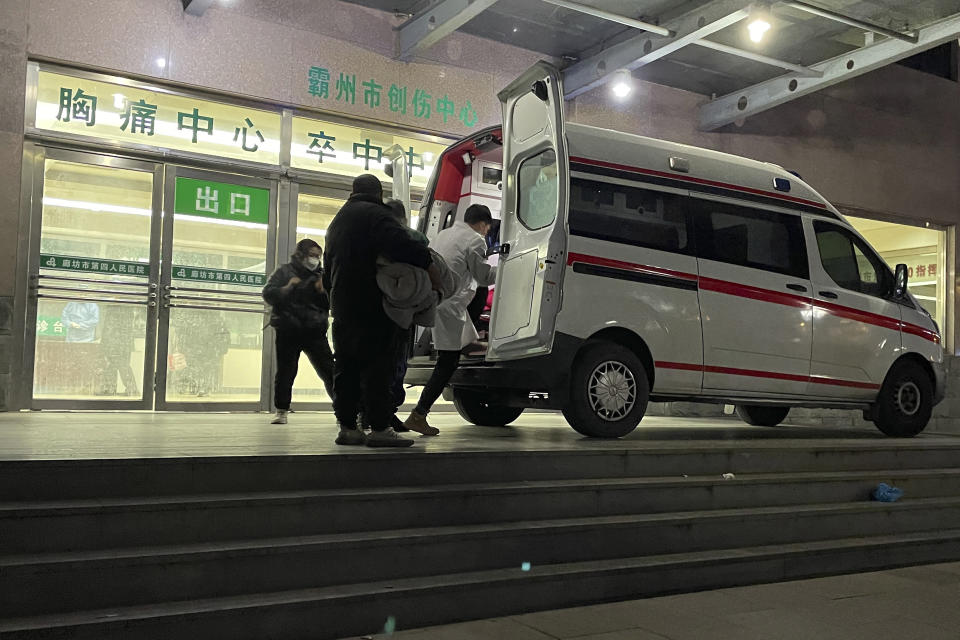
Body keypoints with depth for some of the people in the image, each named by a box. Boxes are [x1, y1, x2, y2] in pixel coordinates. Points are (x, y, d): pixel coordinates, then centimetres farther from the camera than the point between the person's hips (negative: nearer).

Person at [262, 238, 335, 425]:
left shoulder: (319, 275, 15)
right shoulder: (284, 271, 6)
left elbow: (329, 305, 13)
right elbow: (268, 294, -3)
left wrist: (323, 292, -7)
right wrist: (288, 288, -17)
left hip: (315, 331, 2)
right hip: (288, 331, -2)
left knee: (329, 371, -4)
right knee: (285, 372, 2)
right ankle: (281, 411, 14)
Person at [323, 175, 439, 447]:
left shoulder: (337, 221, 25)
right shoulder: (375, 214, -6)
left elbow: (328, 270, 31)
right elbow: (400, 243, -25)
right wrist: (427, 263, -20)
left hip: (342, 305, 9)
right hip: (372, 305, -9)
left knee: (347, 367, 10)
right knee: (377, 366, -9)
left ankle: (347, 427, 11)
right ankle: (380, 429, -11)